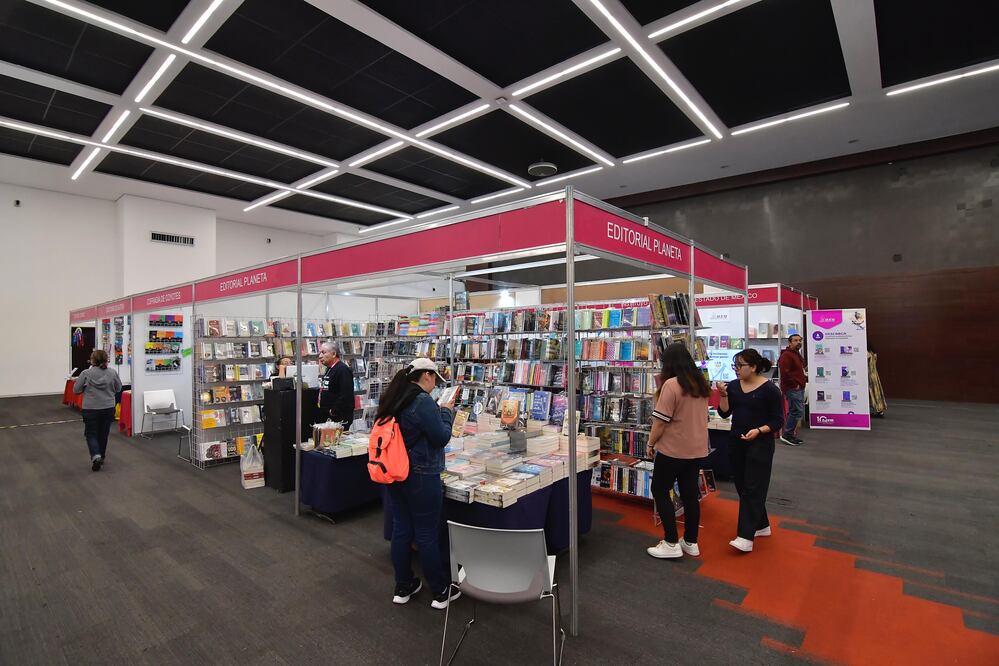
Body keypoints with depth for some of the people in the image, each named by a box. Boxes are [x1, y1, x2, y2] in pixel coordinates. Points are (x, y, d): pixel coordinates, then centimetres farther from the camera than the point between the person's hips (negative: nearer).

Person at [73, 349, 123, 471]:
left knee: (91, 434, 9)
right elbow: (118, 388, 6)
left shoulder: (86, 373, -11)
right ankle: (102, 457, 27)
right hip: (108, 408, 2)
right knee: (103, 434, 15)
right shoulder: (112, 372, -6)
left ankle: (96, 456, -11)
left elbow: (76, 389, -2)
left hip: (91, 409, -2)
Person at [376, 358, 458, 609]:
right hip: (421, 477, -8)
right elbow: (442, 437, -17)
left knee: (401, 529, 16)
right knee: (427, 534, 4)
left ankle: (403, 587, 30)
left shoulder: (394, 399, 6)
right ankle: (441, 592, 20)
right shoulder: (423, 401, -21)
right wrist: (446, 412, -3)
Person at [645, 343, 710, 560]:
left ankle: (671, 544, 8)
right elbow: (700, 416, 16)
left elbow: (660, 421, -18)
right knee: (690, 494, 14)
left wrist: (650, 443, -6)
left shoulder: (671, 384, -19)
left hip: (673, 449, -7)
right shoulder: (701, 383, 5)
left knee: (660, 491, 6)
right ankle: (691, 542, 24)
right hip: (697, 449, 8)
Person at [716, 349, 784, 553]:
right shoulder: (733, 386, 3)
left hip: (760, 445, -6)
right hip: (737, 442, 6)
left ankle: (745, 536, -5)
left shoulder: (770, 389, -11)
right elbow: (724, 413, 1)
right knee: (742, 486, 14)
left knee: (753, 488, -6)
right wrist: (723, 395, -13)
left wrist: (759, 431, -24)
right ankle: (762, 525, 32)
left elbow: (778, 421, -9)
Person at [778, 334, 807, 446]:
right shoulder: (786, 355, -15)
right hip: (792, 389, -11)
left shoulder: (797, 354, 19)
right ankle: (786, 435, -5)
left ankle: (789, 434, 20)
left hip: (799, 388, 11)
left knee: (794, 411, 13)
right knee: (798, 411, -11)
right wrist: (795, 384, -19)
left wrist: (802, 381, 18)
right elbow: (785, 372, -24)